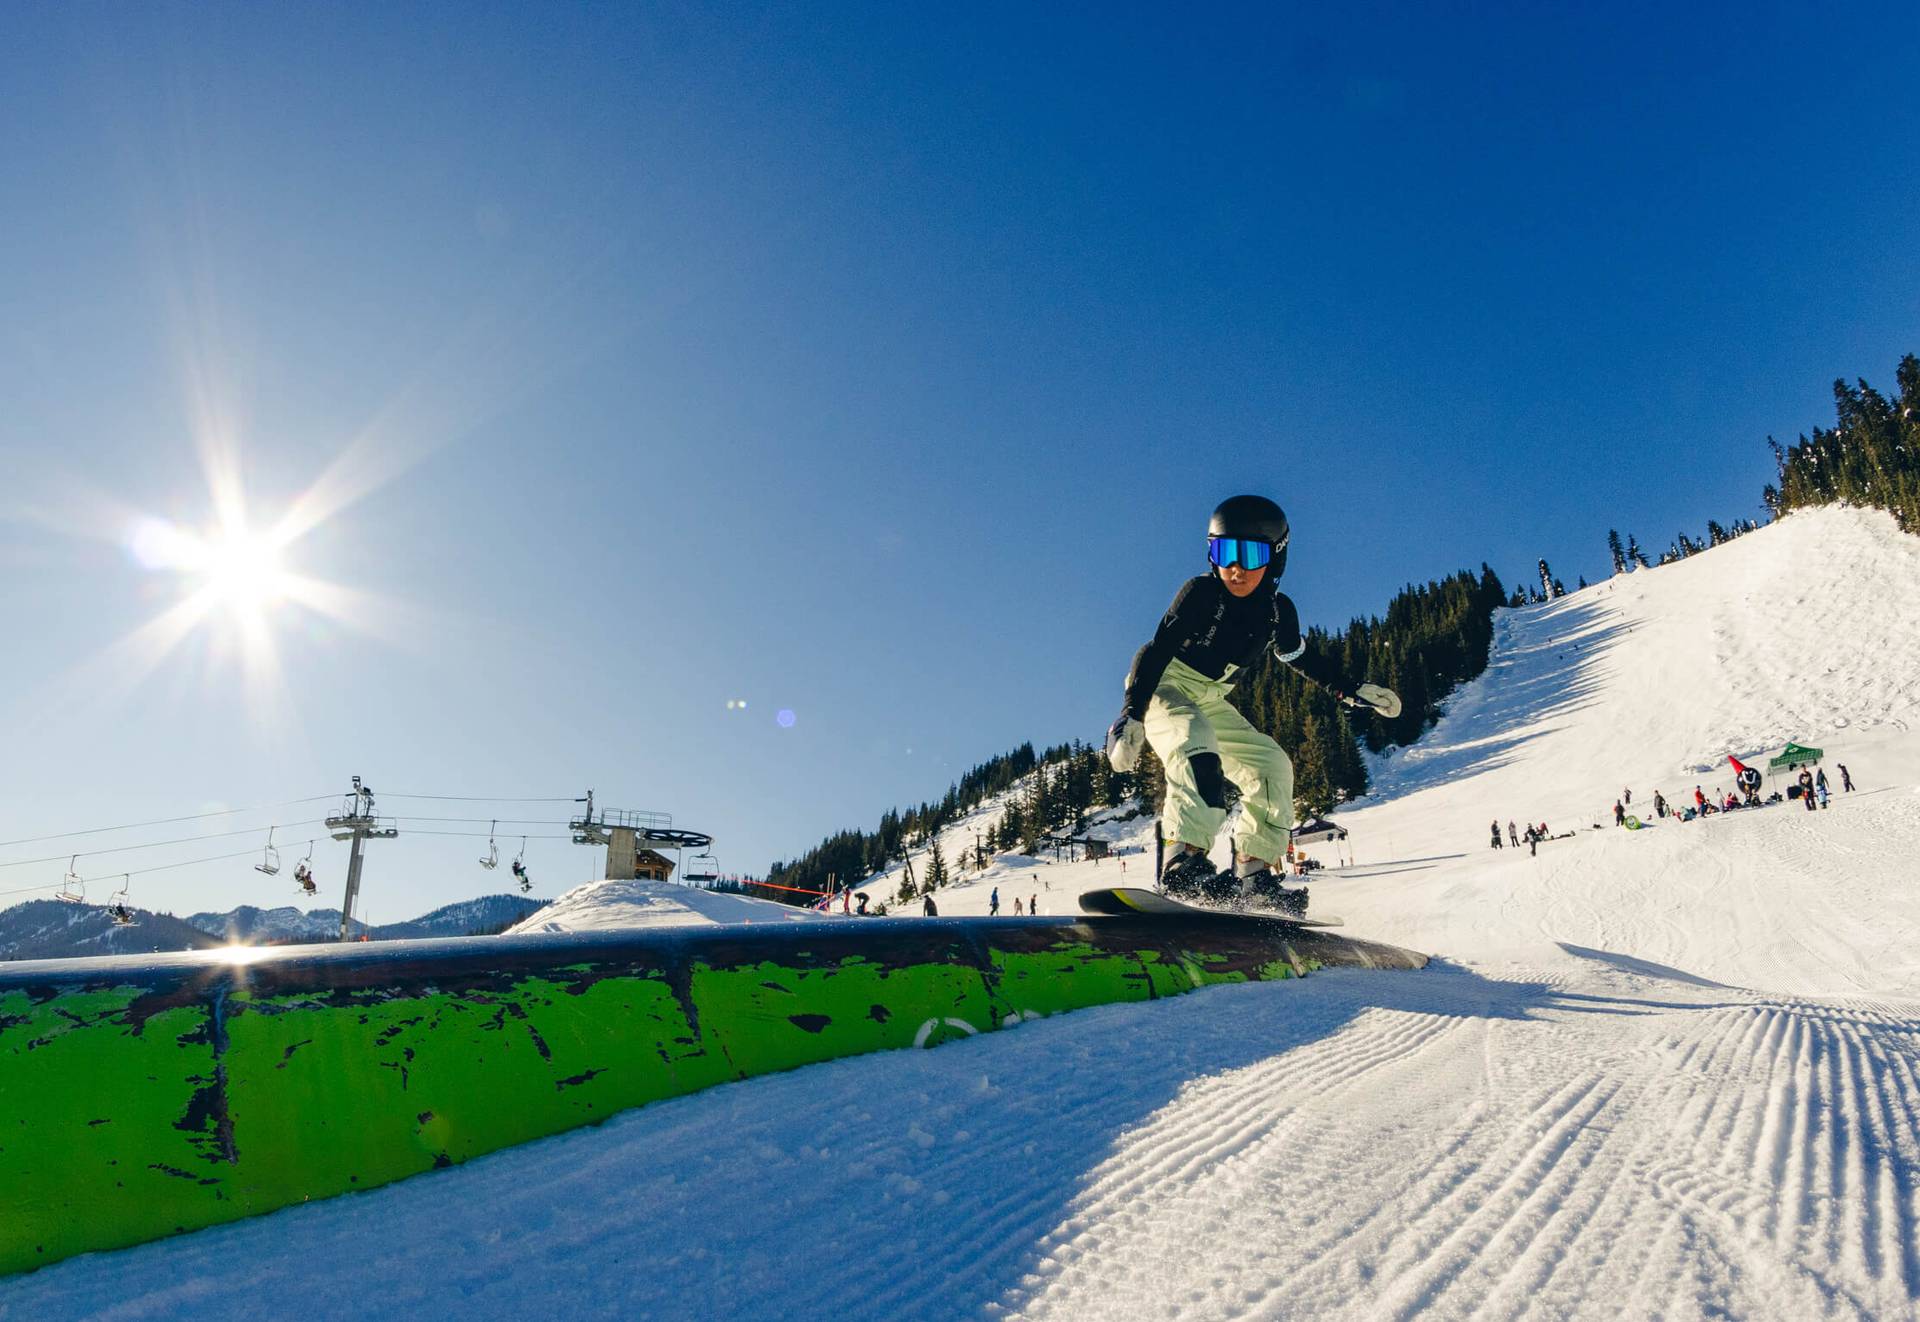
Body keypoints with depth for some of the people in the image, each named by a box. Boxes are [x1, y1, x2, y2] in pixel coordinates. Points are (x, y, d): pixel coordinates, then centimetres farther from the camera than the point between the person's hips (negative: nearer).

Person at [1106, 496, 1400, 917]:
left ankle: (1253, 873, -1)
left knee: (1271, 767, -2)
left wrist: (1347, 693, 10)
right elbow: (1157, 650, -23)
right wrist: (1131, 715, -32)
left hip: (1210, 703, 7)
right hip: (1163, 689, -7)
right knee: (1197, 749, -34)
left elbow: (1299, 657, 17)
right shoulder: (1200, 593, -20)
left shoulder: (1279, 610, -2)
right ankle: (1184, 862, -42)